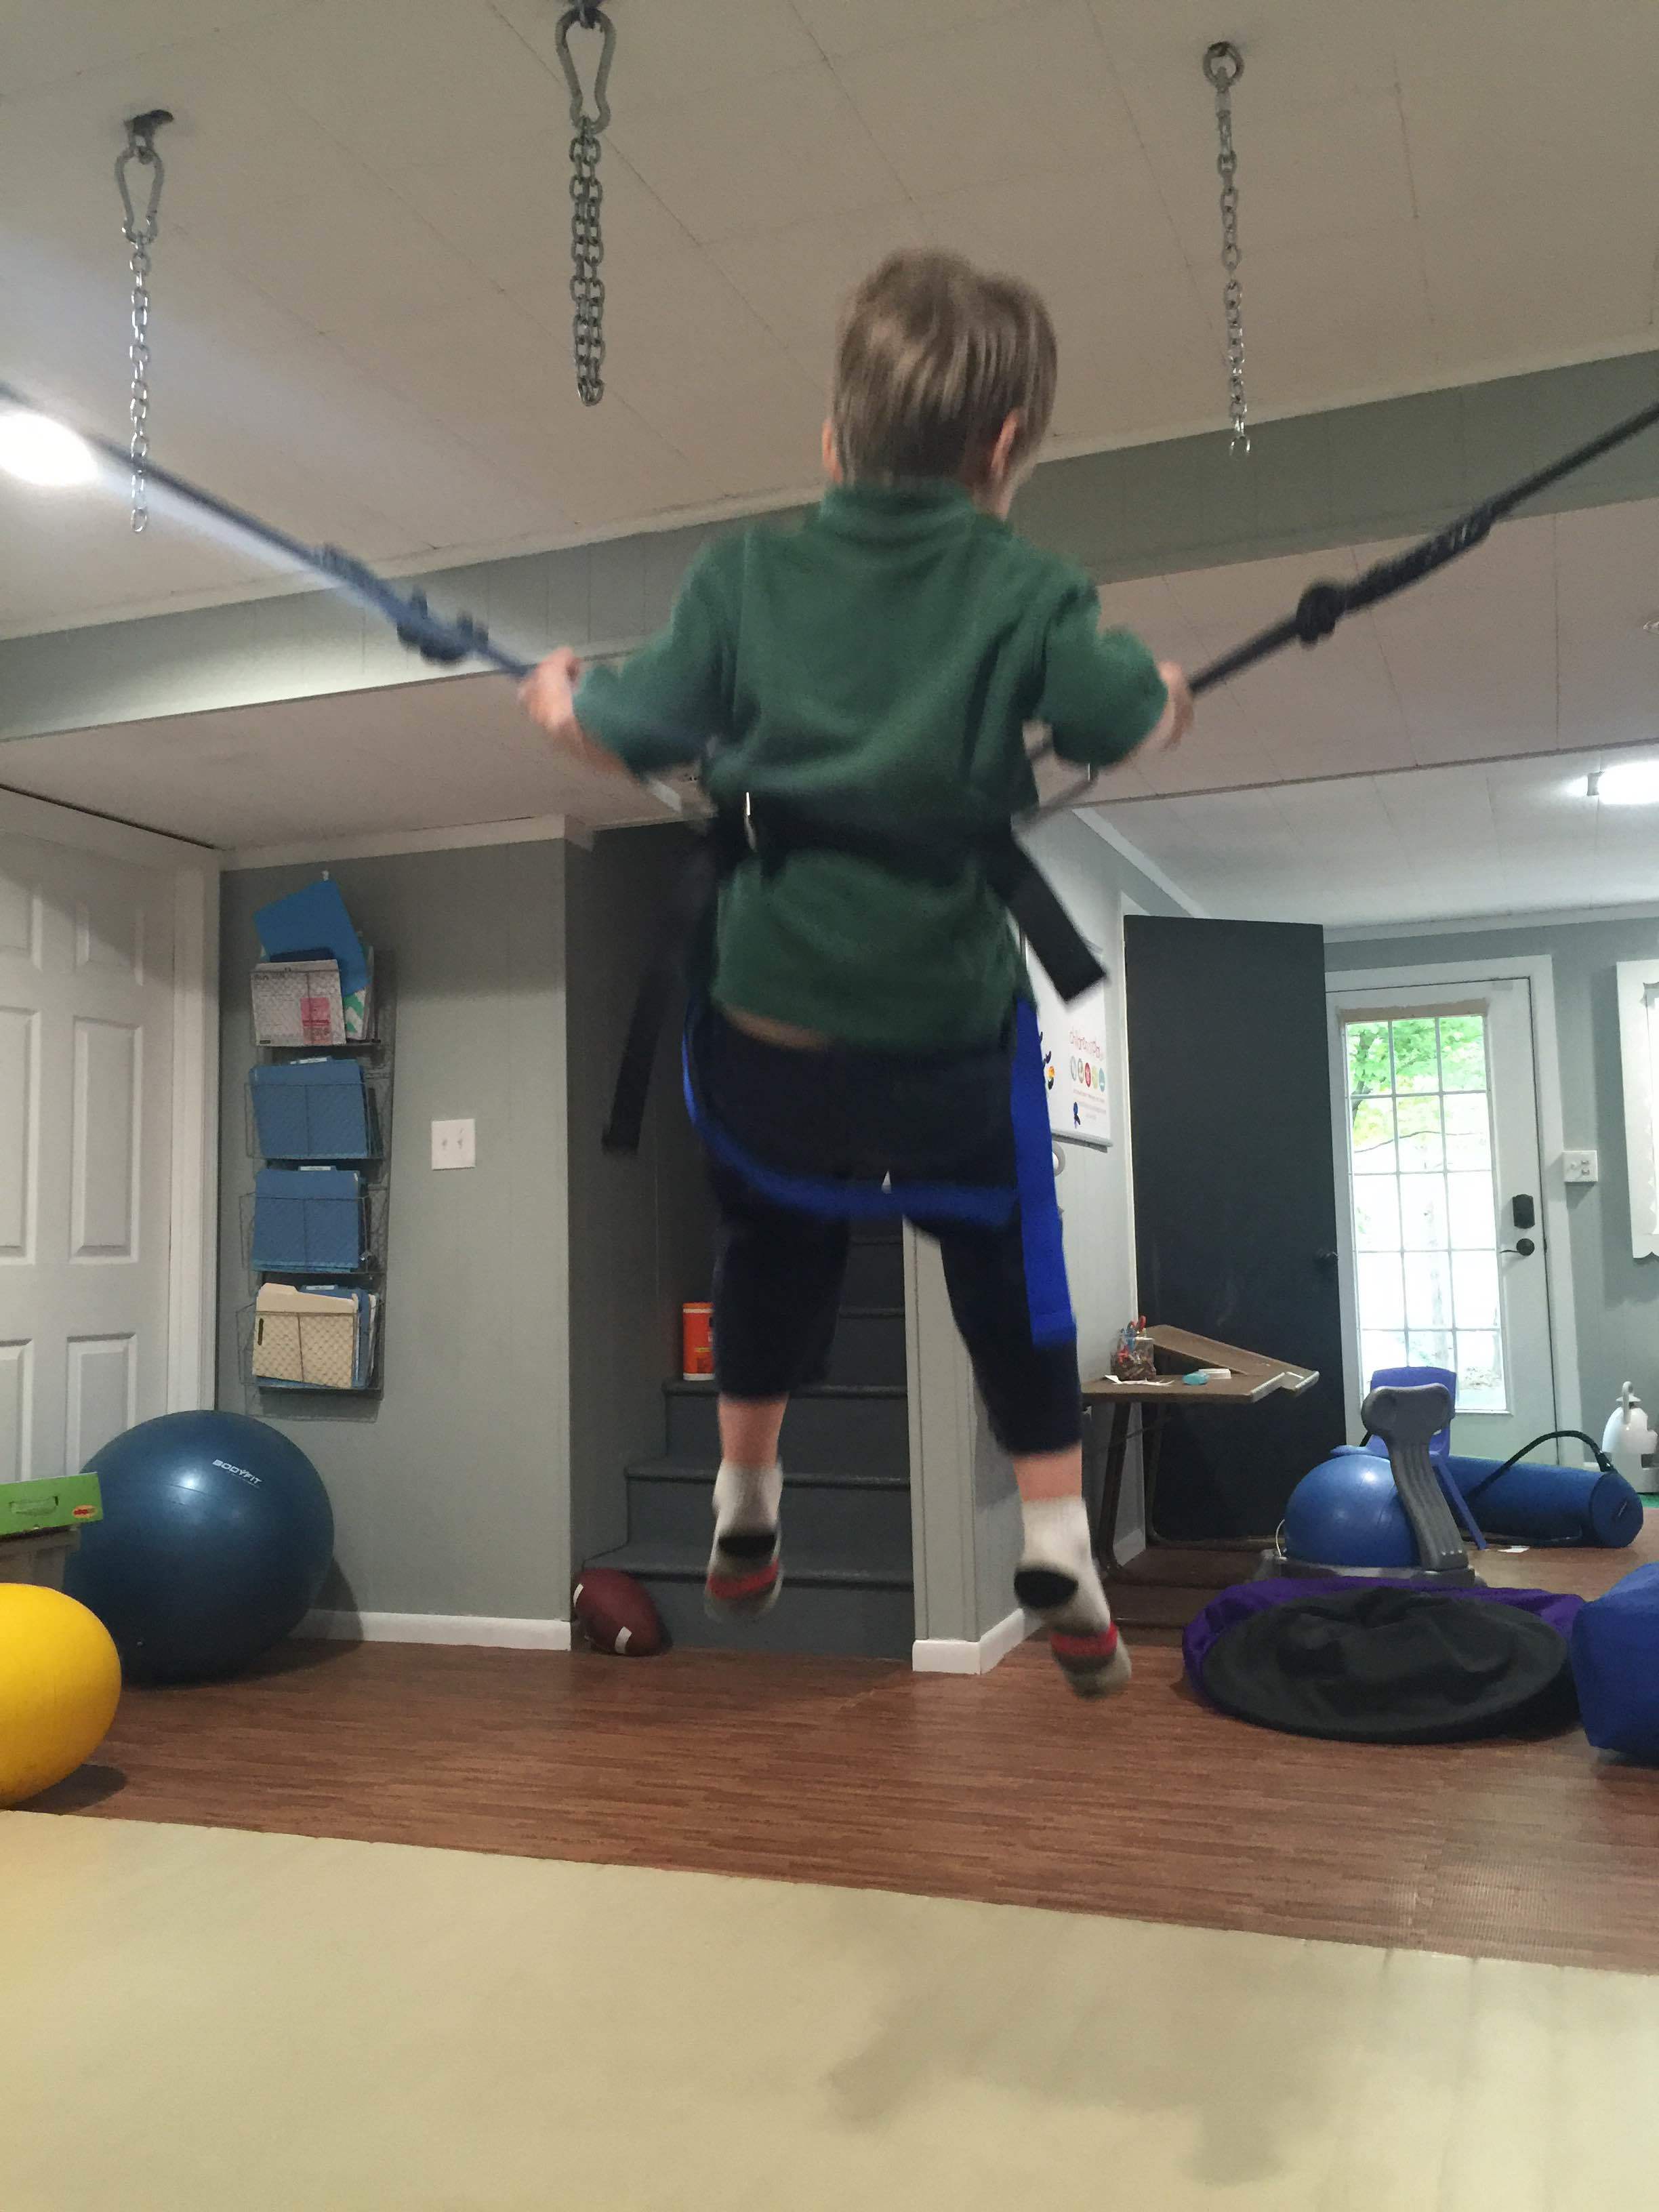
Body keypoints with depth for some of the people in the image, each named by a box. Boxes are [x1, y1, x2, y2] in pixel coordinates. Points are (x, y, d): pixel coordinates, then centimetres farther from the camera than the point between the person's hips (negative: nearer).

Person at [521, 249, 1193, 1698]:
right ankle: (1061, 1560, 19)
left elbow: (627, 737, -2)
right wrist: (1170, 690, 11)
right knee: (1013, 1280, 19)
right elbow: (1132, 720, -13)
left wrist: (556, 699, 21)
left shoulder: (745, 577, -3)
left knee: (770, 1256, 25)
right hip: (952, 1023, -2)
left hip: (769, 1021, 3)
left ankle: (744, 1519, 41)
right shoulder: (1024, 591, -9)